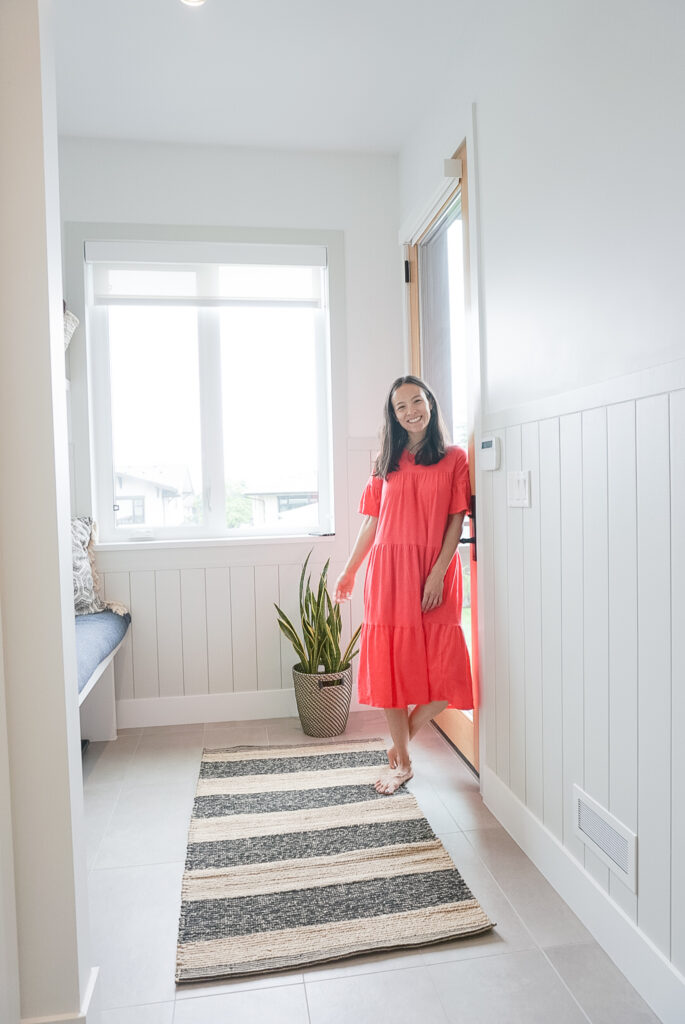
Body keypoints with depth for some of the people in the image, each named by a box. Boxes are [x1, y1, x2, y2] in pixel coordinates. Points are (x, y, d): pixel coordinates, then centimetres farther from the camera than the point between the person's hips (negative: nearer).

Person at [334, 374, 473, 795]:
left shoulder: (454, 458, 5)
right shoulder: (386, 463, 12)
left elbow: (456, 521, -2)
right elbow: (372, 522, 14)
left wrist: (437, 573, -12)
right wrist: (349, 571, 14)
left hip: (435, 571, -2)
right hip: (389, 571, 2)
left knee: (444, 677, -6)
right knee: (391, 666, 4)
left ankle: (402, 739, 23)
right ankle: (402, 761, 21)